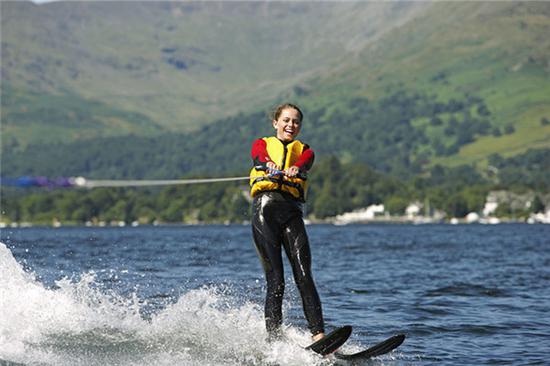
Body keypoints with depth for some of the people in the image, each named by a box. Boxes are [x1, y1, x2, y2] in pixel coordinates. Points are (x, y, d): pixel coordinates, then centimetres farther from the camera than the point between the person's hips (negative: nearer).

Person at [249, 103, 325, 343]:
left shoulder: (303, 150, 24)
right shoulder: (262, 144, 21)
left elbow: (306, 162, -2)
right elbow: (259, 157, -5)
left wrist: (296, 169, -28)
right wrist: (269, 165, -30)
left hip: (292, 211, 1)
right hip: (265, 207, -1)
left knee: (304, 276, -13)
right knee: (275, 280, -10)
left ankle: (318, 336, -22)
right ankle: (274, 340, -12)